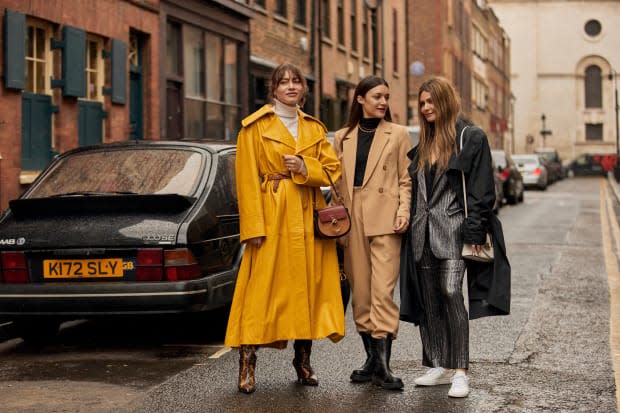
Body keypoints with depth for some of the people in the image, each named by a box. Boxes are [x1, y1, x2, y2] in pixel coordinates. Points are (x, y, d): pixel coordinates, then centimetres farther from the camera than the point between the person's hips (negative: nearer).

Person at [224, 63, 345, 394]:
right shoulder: (255, 127, 1)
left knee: (309, 285, 5)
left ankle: (303, 359, 17)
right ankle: (247, 364, -3)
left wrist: (306, 168, -8)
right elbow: (247, 178, -5)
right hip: (272, 215, -5)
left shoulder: (315, 129, 16)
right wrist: (254, 225, -13)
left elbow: (333, 169, 13)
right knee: (263, 287, -7)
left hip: (309, 216, 5)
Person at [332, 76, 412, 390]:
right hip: (352, 220, 4)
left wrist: (403, 210, -10)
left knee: (383, 291, -11)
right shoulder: (343, 137, 15)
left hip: (384, 219, -3)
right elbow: (337, 181, 16)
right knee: (360, 292, 6)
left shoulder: (398, 134, 7)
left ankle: (383, 366, -10)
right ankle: (372, 359, 15)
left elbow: (406, 179, 5)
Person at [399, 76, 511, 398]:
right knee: (429, 302, 6)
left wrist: (475, 231, -15)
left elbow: (481, 189, -8)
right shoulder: (423, 145, 18)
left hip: (452, 230, -7)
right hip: (423, 234, 7)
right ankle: (439, 366, 15)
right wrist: (412, 226, 13)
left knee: (451, 295, -15)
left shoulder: (470, 138, -3)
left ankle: (460, 371, -9)